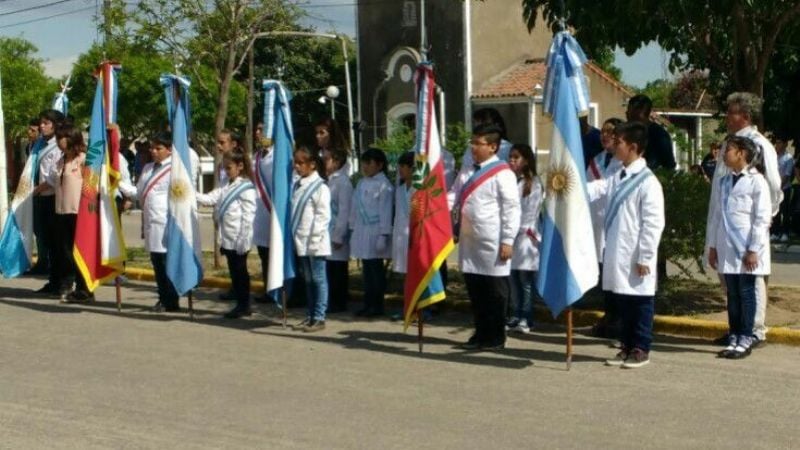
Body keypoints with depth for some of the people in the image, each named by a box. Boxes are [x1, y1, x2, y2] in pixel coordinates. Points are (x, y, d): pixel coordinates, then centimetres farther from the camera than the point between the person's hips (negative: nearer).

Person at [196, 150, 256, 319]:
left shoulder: (246, 189, -12)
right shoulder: (226, 188, 13)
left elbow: (248, 217, -16)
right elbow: (210, 199, 6)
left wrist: (243, 241, -18)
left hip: (239, 240, -8)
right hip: (227, 239, 8)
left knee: (240, 272, 0)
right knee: (234, 272, 12)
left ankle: (244, 306, 9)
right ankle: (241, 304, 19)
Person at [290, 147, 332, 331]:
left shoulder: (320, 187, -11)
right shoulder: (297, 185, 12)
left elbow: (323, 216, -14)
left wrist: (314, 236, -17)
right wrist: (294, 234, 11)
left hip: (315, 242, -8)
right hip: (301, 242, 8)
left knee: (318, 279, -1)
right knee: (307, 280, 14)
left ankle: (319, 317, 4)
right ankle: (310, 315, 22)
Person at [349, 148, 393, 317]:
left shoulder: (383, 185, -10)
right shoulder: (362, 183, 13)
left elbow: (386, 211, -14)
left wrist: (383, 235, -17)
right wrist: (353, 229, 14)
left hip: (375, 233, -7)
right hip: (361, 232, 7)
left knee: (376, 269, -1)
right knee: (367, 270, 11)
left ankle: (377, 305, 7)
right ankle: (368, 304, 18)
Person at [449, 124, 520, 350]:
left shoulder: (502, 174, -9)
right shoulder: (466, 172, 13)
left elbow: (512, 208, -12)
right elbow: (453, 198, 12)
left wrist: (508, 240, -15)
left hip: (492, 243, -7)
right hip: (469, 240, 7)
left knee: (495, 291, 3)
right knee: (474, 290, 13)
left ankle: (496, 338, 12)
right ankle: (481, 334, 24)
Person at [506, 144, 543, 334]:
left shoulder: (533, 184, -5)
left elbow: (531, 212, -9)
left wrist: (517, 230, -10)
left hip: (524, 237, -5)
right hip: (509, 236, 6)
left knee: (526, 280, -1)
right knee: (513, 280, 9)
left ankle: (525, 319, 3)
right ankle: (515, 317, 15)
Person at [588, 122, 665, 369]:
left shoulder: (648, 182, -14)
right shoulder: (617, 178, 10)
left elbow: (653, 223, -15)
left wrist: (644, 257, -16)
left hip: (636, 258, -7)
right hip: (617, 255, 8)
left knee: (641, 303, 6)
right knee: (623, 303, 15)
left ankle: (641, 349, 16)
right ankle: (627, 346, 26)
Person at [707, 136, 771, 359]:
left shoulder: (756, 181, -8)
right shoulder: (724, 181, 11)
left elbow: (762, 219, -10)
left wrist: (754, 250, -13)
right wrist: (713, 246, 11)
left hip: (746, 251, -6)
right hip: (727, 249, 6)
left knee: (746, 293, 1)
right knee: (732, 295, 10)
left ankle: (745, 341, 7)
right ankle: (733, 338, 16)